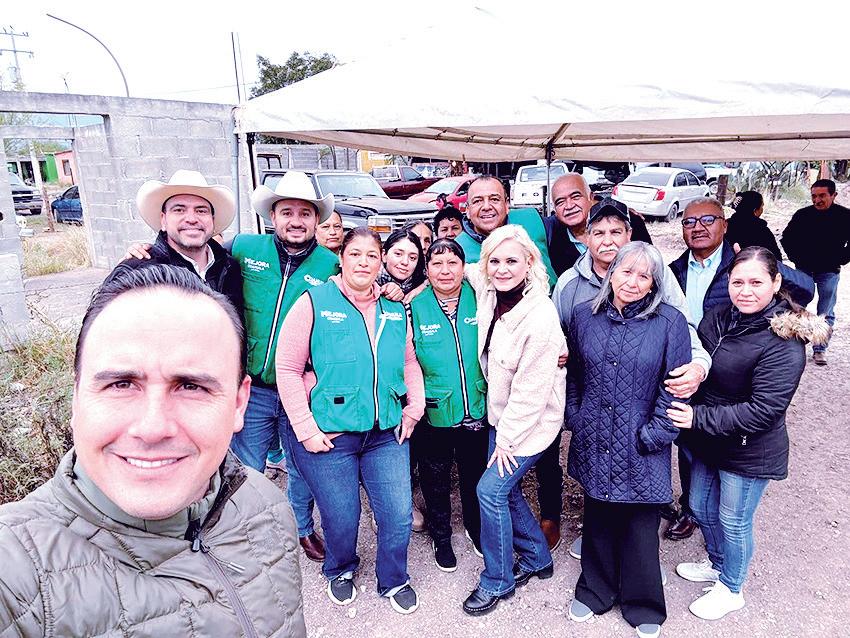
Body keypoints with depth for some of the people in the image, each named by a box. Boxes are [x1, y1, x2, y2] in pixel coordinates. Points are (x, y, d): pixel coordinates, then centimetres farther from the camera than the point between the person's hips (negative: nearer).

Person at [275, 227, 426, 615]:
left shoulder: (395, 310, 6)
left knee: (399, 514, 7)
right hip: (329, 436, -3)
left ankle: (394, 580, 37)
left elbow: (409, 363, 16)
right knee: (341, 519, 10)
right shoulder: (314, 303, -9)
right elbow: (287, 367, -11)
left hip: (386, 434, 4)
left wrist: (414, 409, 6)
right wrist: (306, 429, -13)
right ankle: (340, 572, 44)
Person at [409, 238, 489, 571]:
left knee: (476, 474, 20)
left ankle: (476, 527, 46)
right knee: (436, 479, 16)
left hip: (477, 409, 2)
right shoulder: (415, 307, -8)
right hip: (434, 413, -1)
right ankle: (441, 537, 40)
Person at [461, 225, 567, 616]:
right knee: (507, 489, 15)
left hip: (531, 420, -7)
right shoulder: (487, 292, -7)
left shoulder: (541, 317, -26)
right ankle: (537, 558, 38)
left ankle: (497, 581, 15)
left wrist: (508, 437, -14)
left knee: (491, 489, -6)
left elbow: (531, 388, -22)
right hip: (501, 412, 7)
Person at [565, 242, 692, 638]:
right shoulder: (583, 316, 0)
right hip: (593, 443, 3)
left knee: (640, 525, 11)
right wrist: (576, 420, 4)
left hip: (641, 449, -2)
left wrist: (652, 435, -10)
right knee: (597, 518, 18)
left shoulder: (670, 323, -8)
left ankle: (643, 604, 35)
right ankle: (595, 590, 40)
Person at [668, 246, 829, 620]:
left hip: (748, 452, -7)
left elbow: (762, 410, -26)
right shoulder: (718, 317, -4)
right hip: (707, 443, 7)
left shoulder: (784, 342, -24)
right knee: (701, 508, 23)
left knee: (734, 522, 13)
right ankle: (717, 564, 51)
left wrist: (699, 418, -26)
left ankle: (730, 590, 39)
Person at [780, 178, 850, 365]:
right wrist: (796, 258, 4)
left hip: (829, 272, -1)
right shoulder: (803, 215, -1)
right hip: (804, 270, 1)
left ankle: (820, 349, 11)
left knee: (826, 313, 3)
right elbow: (786, 238, 11)